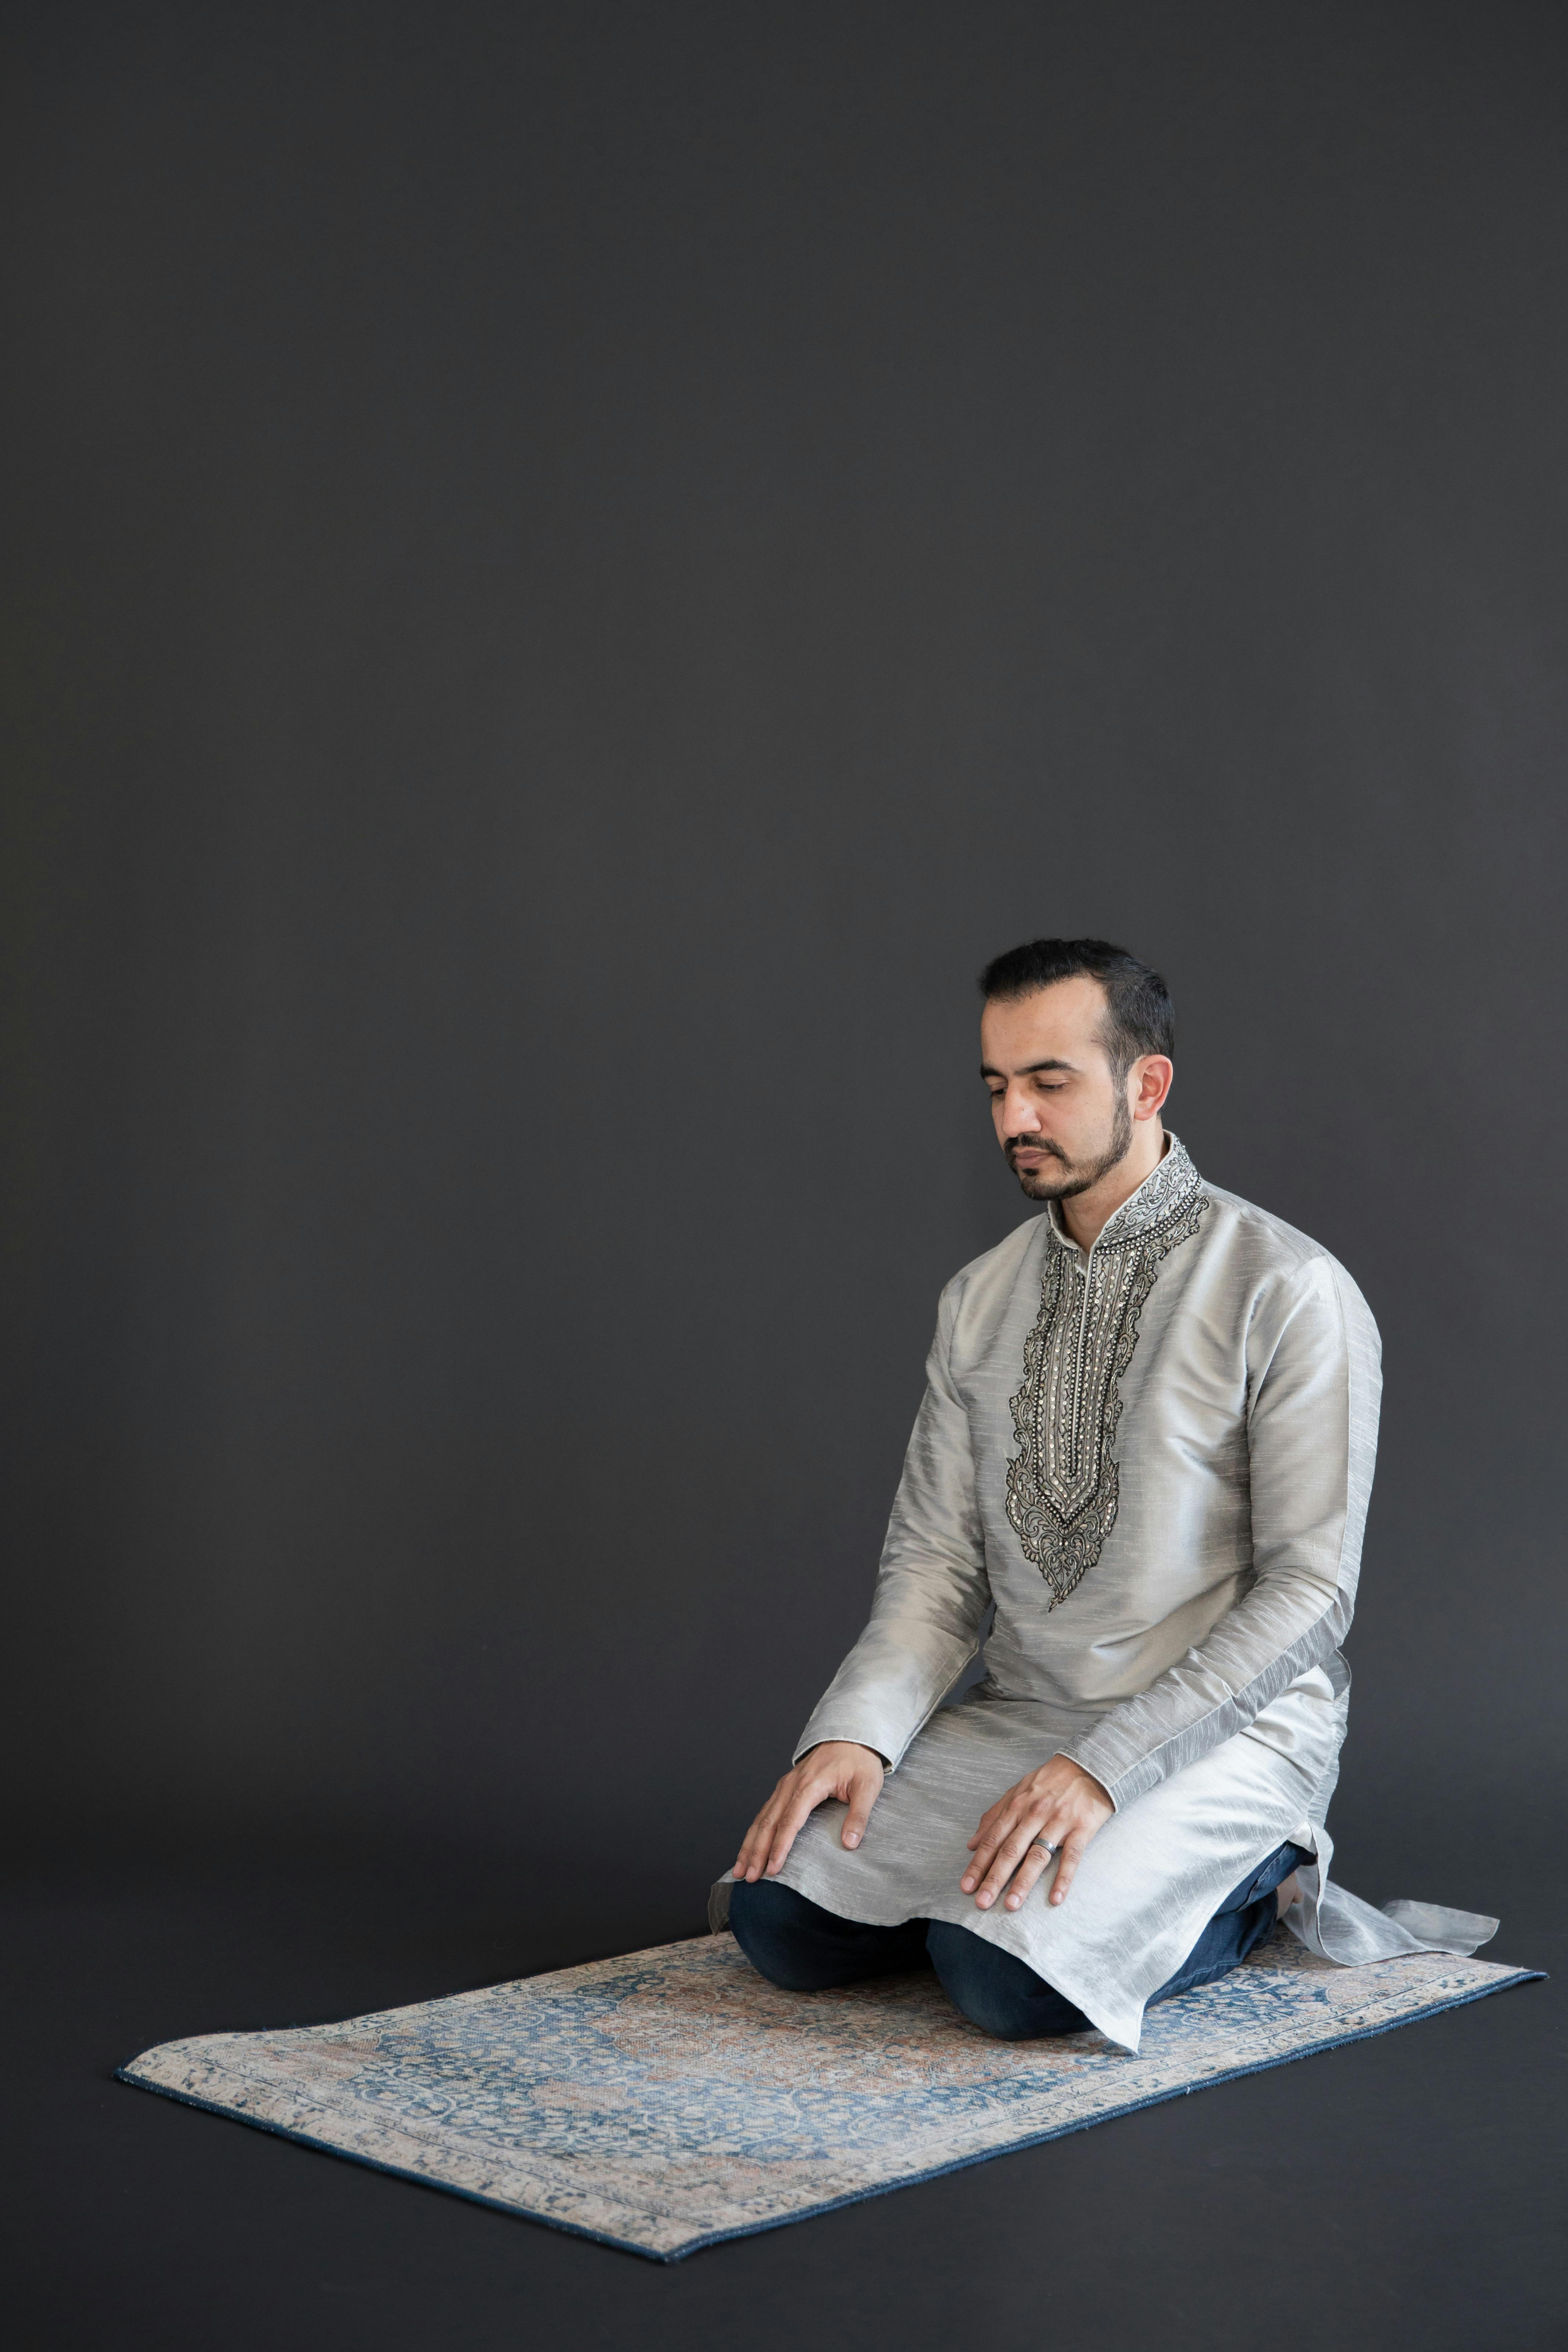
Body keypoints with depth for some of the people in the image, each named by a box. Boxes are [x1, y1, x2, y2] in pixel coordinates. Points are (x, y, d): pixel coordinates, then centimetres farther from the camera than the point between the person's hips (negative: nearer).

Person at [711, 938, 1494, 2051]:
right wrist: (856, 1732, -13)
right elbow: (938, 1559, 5)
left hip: (1219, 1731, -5)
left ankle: (1239, 1888, 1)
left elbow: (1309, 1592, -16)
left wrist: (1106, 1766, -24)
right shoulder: (981, 1299, 7)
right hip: (1018, 1714, 5)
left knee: (1008, 1978, -27)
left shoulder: (1289, 1292, -13)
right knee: (780, 1915, -13)